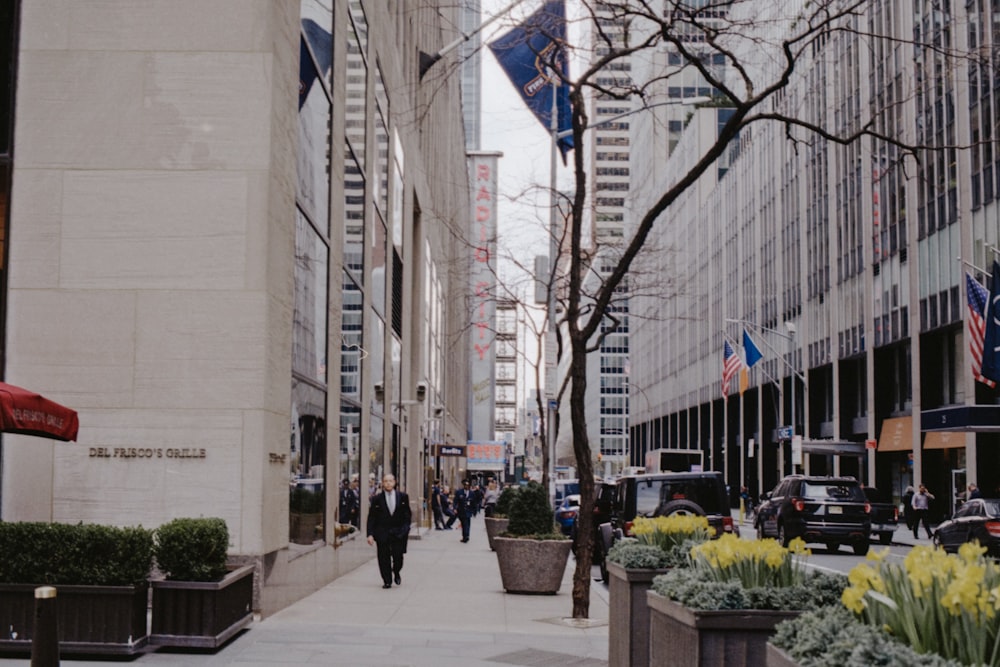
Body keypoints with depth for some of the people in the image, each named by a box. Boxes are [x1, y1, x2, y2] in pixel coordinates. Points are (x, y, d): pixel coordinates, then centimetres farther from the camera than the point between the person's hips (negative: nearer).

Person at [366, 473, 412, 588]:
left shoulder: (403, 497, 4)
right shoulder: (376, 499, 0)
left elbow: (407, 513, 12)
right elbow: (371, 517, 0)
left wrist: (406, 528, 1)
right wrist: (370, 534, -7)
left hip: (399, 532, 0)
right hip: (382, 532, 0)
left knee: (398, 555, -5)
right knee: (384, 558, 1)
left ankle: (396, 573, 25)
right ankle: (387, 581, 14)